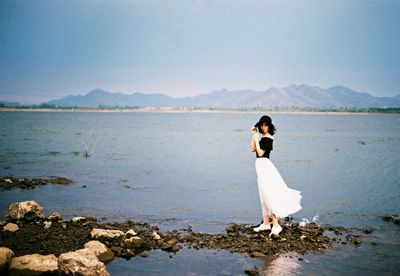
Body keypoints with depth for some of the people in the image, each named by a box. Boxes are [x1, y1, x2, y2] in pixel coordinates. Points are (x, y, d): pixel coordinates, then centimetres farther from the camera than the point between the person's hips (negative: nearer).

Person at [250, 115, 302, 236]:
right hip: (261, 166, 10)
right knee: (265, 196, 13)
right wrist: (254, 135, 7)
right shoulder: (263, 137, 14)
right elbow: (252, 149, 11)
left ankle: (276, 225, -12)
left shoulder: (268, 138, -13)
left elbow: (260, 153, -18)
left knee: (269, 195, -12)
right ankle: (266, 223, 21)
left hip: (264, 165, -10)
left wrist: (256, 139, -14)